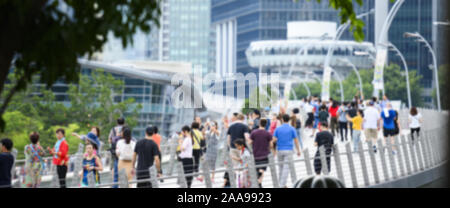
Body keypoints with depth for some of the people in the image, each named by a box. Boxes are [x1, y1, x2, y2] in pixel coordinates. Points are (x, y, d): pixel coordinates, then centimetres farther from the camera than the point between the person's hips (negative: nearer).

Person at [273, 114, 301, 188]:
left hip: (280, 150, 2)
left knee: (281, 167, 15)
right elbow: (296, 140, -1)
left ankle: (281, 183, 18)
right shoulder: (292, 129, -1)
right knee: (286, 167, -4)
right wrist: (298, 150, 6)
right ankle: (282, 184, -12)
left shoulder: (278, 129, 3)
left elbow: (274, 140, -4)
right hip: (288, 150, -2)